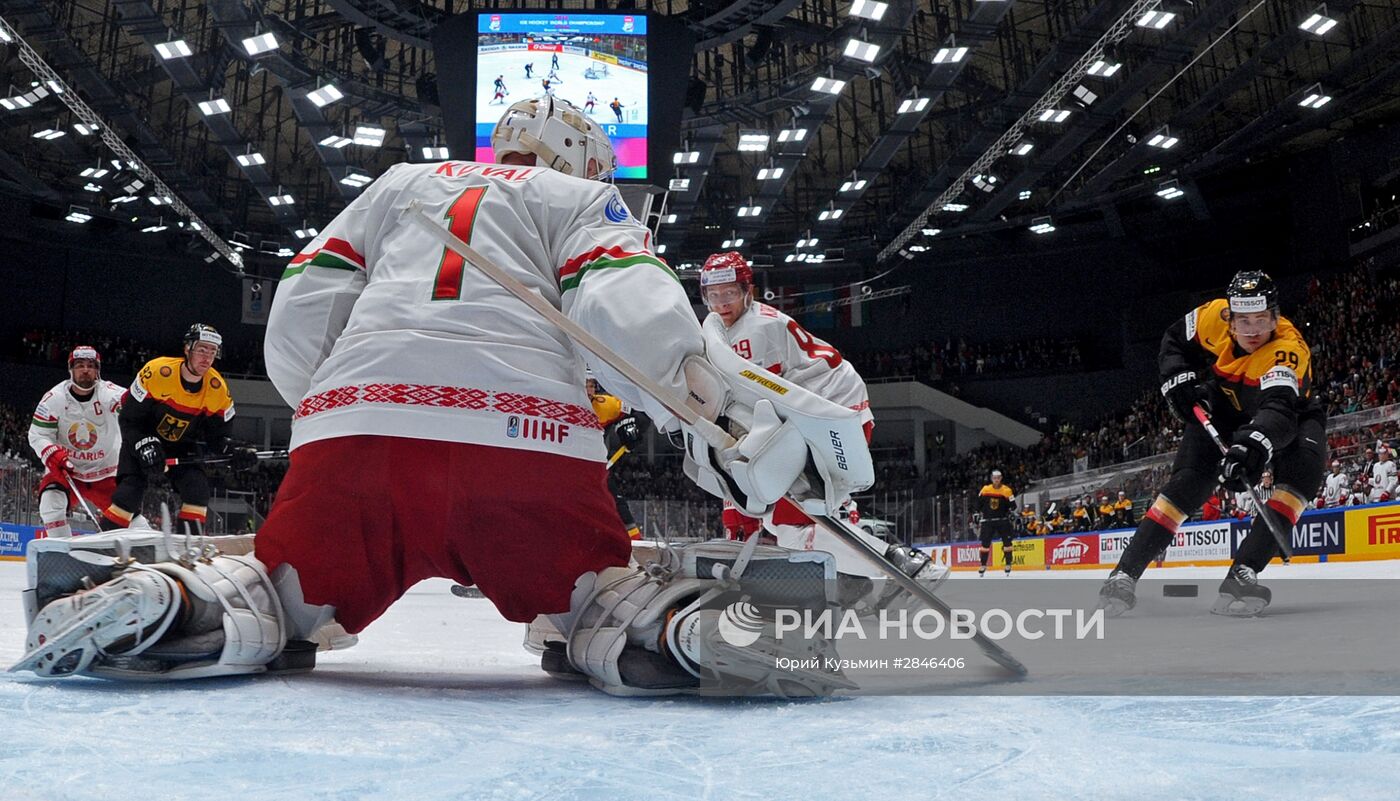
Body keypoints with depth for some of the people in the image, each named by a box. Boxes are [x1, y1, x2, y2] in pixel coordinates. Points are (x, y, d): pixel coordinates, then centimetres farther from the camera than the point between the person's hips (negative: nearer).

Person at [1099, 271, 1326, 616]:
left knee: (1304, 466, -32)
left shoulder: (1289, 348, -36)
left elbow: (1279, 409, -53)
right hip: (1225, 409, 2)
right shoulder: (1214, 316, -23)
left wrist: (1255, 446, -72)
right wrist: (1178, 380, -18)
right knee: (1188, 480, -16)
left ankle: (1243, 573, -35)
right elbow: (1175, 341, -1)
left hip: (1290, 414, -2)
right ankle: (1125, 573, -15)